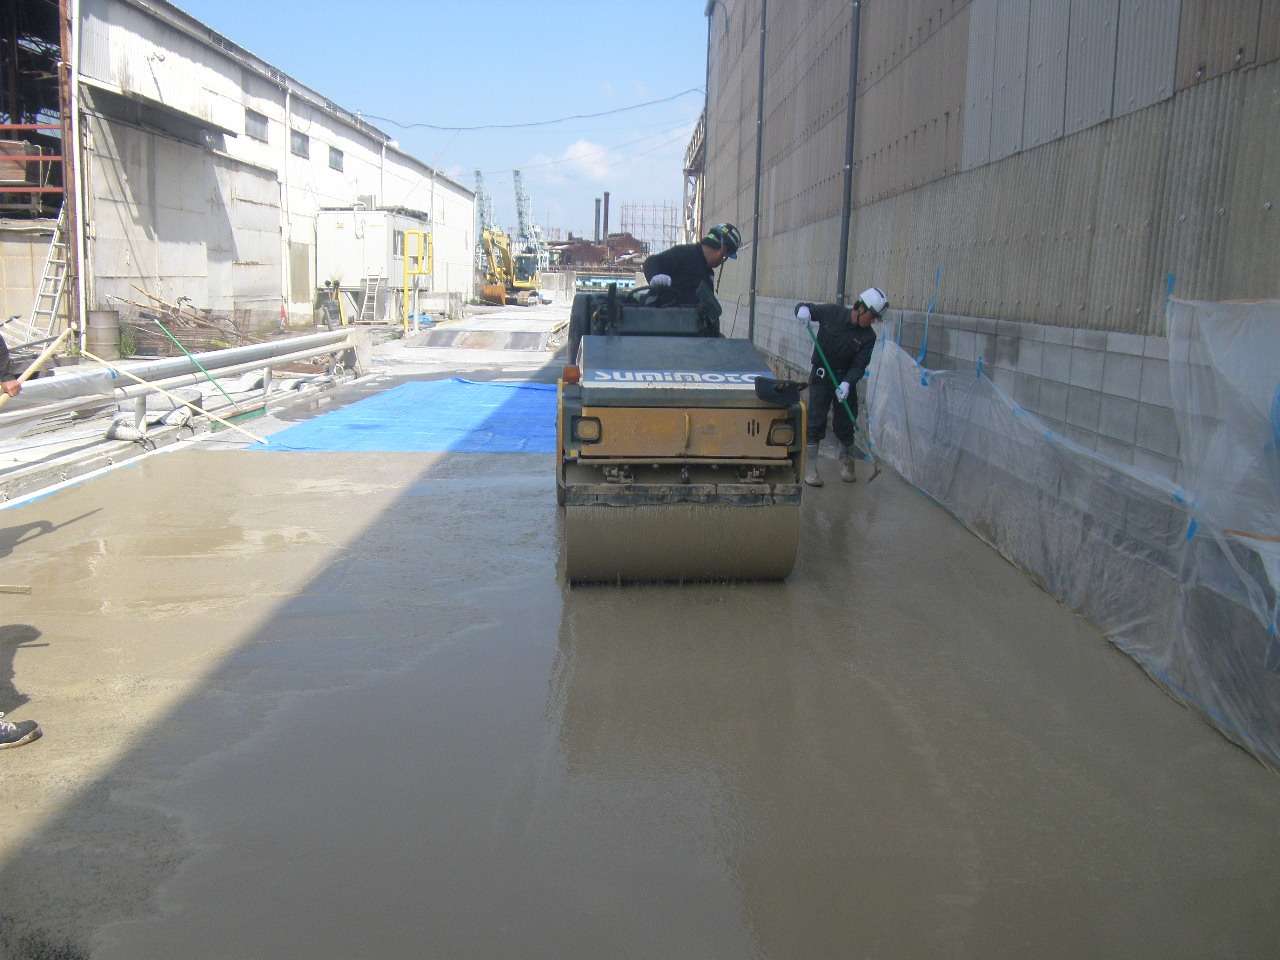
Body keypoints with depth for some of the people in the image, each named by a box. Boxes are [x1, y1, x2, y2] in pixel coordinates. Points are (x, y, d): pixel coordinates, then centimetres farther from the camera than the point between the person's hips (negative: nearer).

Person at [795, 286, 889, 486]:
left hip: (846, 379, 2)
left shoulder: (868, 337, -8)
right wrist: (803, 309, -26)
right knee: (816, 421, -5)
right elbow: (804, 308, -1)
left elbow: (859, 365, -13)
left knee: (845, 424, 7)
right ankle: (810, 467, 2)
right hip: (820, 377, -2)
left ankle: (846, 462, 29)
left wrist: (847, 383, -30)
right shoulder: (832, 312, -12)